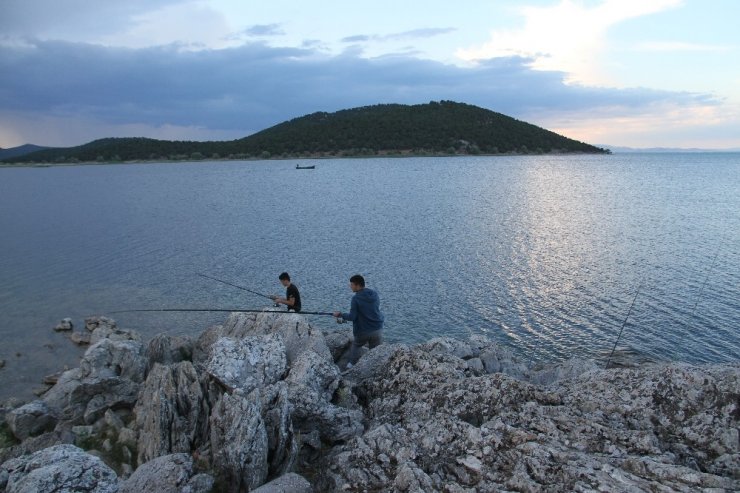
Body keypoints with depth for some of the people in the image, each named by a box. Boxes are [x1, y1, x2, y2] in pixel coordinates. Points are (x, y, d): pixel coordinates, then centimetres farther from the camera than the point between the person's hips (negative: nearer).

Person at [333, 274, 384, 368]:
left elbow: (352, 317, -16)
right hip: (377, 330, 3)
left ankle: (352, 364, 29)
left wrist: (340, 315, 0)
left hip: (363, 331, -3)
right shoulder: (375, 294, 0)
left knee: (356, 345, 27)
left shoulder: (356, 298, -15)